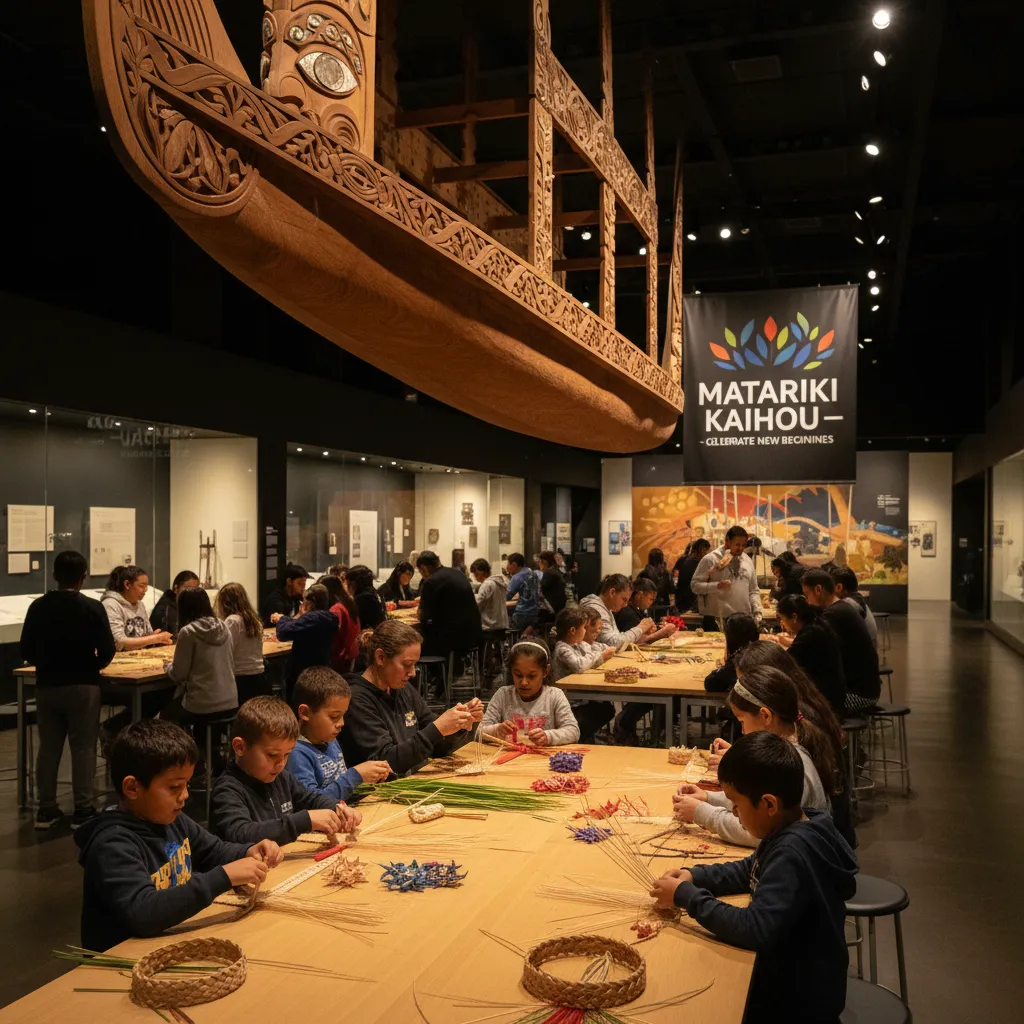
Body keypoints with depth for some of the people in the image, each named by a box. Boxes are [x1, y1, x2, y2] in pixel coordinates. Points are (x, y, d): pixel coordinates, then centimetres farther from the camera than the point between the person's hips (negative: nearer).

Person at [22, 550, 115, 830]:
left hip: (46, 685, 3)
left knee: (48, 747, 12)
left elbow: (27, 651, 1)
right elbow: (107, 652, -11)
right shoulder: (92, 608, -11)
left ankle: (46, 810, 18)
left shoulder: (38, 607, -3)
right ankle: (82, 811, 6)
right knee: (83, 748, 4)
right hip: (82, 686, -3)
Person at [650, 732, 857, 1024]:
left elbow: (754, 929, -35)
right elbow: (752, 870, 14)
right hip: (787, 976, 8)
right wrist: (694, 876, -2)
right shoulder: (791, 831, -3)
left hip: (801, 999, -8)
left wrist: (686, 895, -25)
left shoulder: (793, 853, -30)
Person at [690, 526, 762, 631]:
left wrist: (757, 612, 4)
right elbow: (695, 585, -8)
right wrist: (717, 586, -21)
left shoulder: (747, 560, 12)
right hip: (717, 621, -5)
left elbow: (753, 590, 18)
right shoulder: (710, 559, -4)